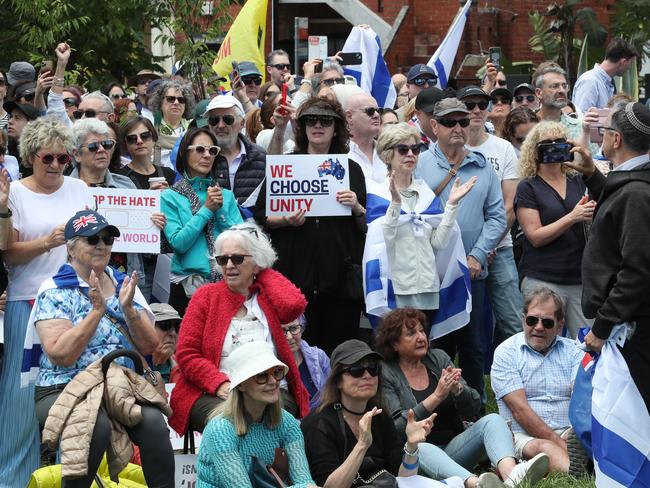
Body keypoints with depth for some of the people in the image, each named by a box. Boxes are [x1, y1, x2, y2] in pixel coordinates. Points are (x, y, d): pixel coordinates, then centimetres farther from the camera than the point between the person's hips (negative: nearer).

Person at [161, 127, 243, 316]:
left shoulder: (226, 195, 11)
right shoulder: (170, 197, 0)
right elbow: (178, 242, -11)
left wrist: (220, 210, -8)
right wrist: (207, 209, -9)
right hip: (188, 285, -3)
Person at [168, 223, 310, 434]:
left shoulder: (269, 297, 14)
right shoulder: (206, 295, 13)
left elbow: (294, 304, -12)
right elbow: (186, 353, 5)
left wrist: (264, 274, 8)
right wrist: (221, 384, -13)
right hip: (212, 393, -1)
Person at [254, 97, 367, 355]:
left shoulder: (351, 169, 13)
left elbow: (368, 225, 12)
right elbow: (260, 215, 8)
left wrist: (357, 208, -8)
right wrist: (285, 221, -10)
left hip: (340, 274, 1)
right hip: (295, 273, -1)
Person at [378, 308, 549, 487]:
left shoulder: (438, 357, 11)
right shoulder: (386, 374, 0)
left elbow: (473, 409, 7)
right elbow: (397, 428, -13)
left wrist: (457, 389, -15)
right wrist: (436, 397, -19)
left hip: (454, 448, 4)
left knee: (493, 420, -19)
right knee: (420, 449, -37)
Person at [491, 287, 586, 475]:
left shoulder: (572, 351, 15)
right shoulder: (506, 352, 4)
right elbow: (519, 409, -6)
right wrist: (558, 442, -16)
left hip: (570, 433, 3)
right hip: (525, 436, -3)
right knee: (544, 448, -38)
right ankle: (577, 475, -64)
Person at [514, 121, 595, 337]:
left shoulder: (578, 182, 13)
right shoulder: (528, 187, 0)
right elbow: (535, 237, -8)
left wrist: (592, 216, -5)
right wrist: (572, 217, -17)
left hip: (580, 278, 4)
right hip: (543, 279, -4)